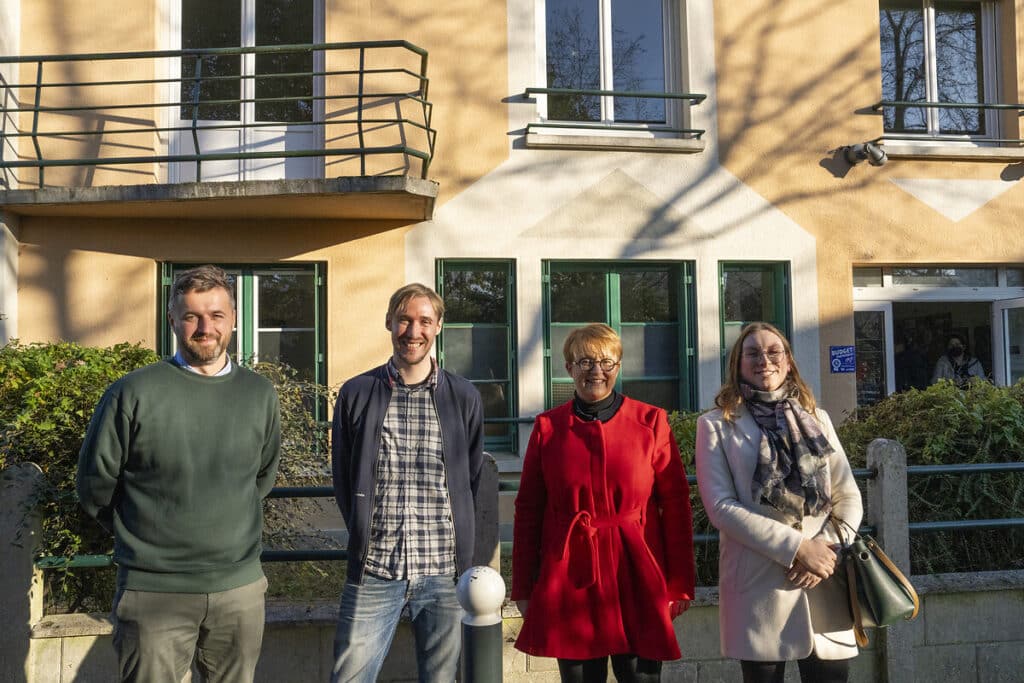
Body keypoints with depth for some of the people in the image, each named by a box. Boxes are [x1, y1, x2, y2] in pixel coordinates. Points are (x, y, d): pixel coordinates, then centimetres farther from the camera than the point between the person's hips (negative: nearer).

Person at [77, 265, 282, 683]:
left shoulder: (259, 394, 4)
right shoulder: (134, 393, -7)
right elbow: (94, 485, 2)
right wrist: (144, 536, 8)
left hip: (240, 589, 3)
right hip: (154, 592, -3)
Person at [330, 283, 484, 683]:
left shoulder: (465, 398, 4)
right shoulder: (357, 394, 3)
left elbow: (474, 481, 9)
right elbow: (343, 480, 8)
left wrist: (464, 553, 6)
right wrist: (366, 540, 5)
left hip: (444, 573, 1)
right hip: (373, 572, 0)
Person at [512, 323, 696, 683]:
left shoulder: (651, 422, 1)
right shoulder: (548, 426, 3)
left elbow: (676, 505, 0)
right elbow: (528, 510, 5)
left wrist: (680, 583, -2)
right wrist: (523, 587, 4)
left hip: (637, 575, -1)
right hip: (569, 577, 1)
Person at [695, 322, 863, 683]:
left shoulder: (817, 419, 14)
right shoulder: (717, 425, 3)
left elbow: (850, 498, 10)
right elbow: (721, 506, -8)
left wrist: (826, 547, -9)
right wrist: (798, 546, -14)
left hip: (826, 584, 3)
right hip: (759, 586, -3)